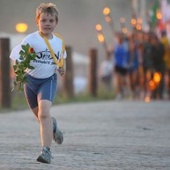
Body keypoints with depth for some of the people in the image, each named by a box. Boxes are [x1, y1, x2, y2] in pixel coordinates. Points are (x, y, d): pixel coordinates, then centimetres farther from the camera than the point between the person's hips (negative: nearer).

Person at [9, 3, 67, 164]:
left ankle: (46, 150, -25)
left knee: (44, 112, -23)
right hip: (30, 79, 1)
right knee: (40, 116, 15)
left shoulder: (59, 42, -2)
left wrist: (62, 68, 2)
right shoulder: (30, 40, -14)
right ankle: (52, 126, 53)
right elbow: (18, 58, -20)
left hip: (49, 80, -1)